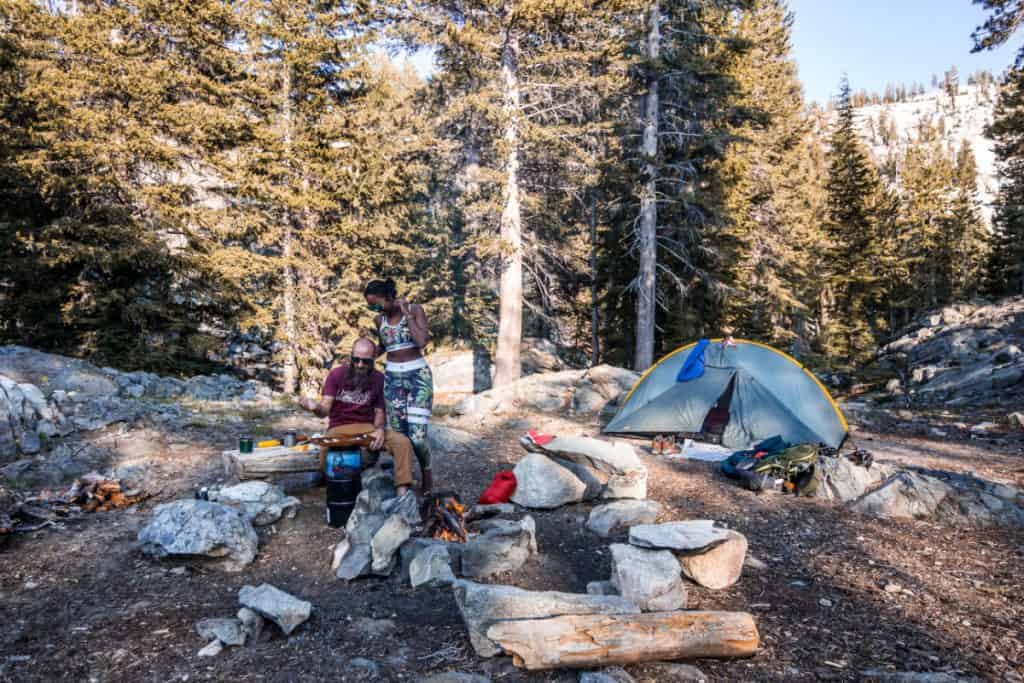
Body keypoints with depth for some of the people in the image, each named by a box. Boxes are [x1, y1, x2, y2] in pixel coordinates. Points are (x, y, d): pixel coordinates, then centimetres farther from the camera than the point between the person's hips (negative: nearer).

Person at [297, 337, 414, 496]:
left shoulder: (379, 379, 4)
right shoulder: (336, 374, -3)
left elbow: (379, 411, 9)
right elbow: (325, 410, -10)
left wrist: (380, 429, -14)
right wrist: (315, 407, -36)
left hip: (367, 428, 2)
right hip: (339, 429, -2)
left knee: (403, 442, -23)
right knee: (326, 455, -35)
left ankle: (402, 495, -24)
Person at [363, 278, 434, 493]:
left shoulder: (415, 310, -3)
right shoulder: (380, 320, 9)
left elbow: (422, 341, -17)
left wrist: (407, 314, -13)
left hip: (418, 376, -4)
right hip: (392, 378, 4)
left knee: (416, 436, -12)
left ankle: (427, 472, 15)